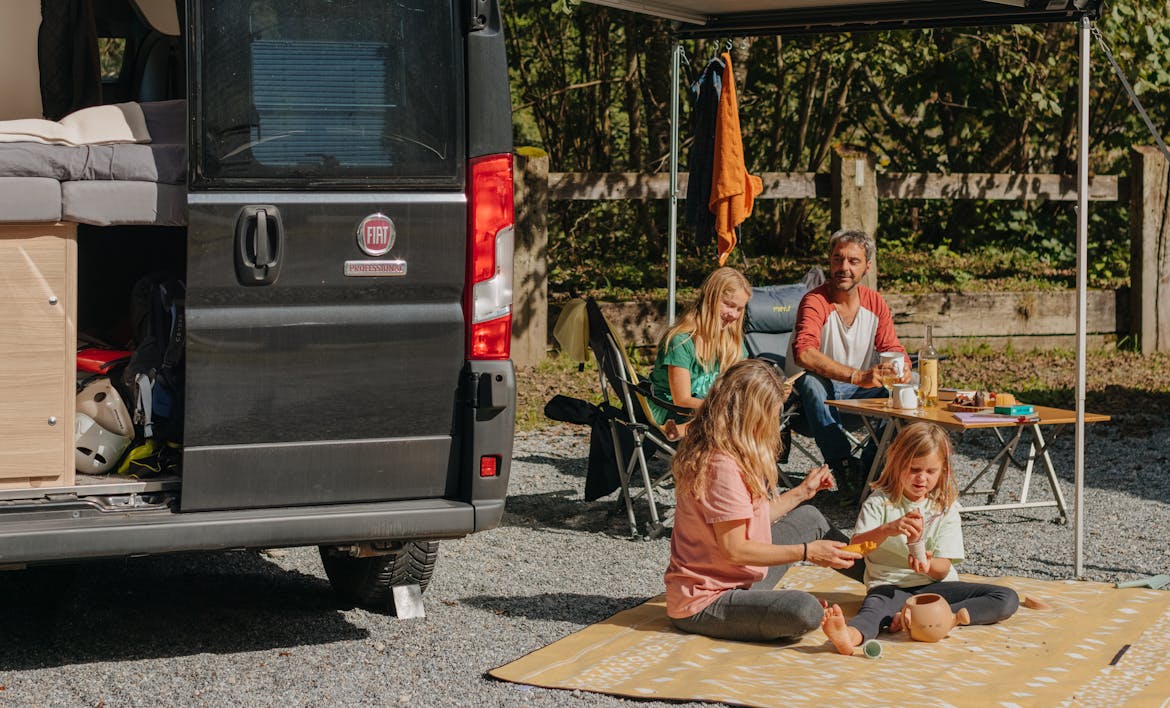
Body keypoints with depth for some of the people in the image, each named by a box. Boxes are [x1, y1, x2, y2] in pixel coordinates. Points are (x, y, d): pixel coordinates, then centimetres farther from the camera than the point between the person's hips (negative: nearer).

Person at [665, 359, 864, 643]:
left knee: (809, 518, 19)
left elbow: (751, 519, 13)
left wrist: (802, 492, 22)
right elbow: (733, 550, -24)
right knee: (805, 611, -32)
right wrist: (806, 552, -20)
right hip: (704, 604, -11)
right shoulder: (723, 467, -25)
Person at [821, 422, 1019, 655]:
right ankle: (852, 635, -75)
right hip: (890, 587, -3)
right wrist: (887, 530, -30)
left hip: (934, 585, 3)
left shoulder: (945, 507, 5)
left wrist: (928, 565, -27)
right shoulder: (880, 502, 1)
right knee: (875, 606, -38)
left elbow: (942, 570, -2)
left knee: (1008, 600, -17)